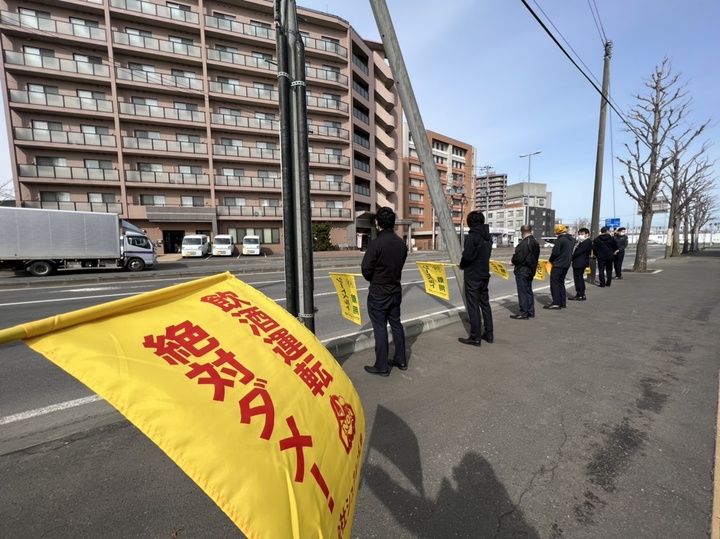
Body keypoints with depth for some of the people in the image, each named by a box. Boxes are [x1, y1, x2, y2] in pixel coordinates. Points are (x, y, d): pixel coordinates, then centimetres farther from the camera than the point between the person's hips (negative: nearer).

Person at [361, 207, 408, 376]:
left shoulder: (376, 243, -20)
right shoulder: (401, 243, 2)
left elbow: (366, 269, -17)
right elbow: (399, 266, 8)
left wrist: (374, 280, 3)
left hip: (378, 293, -7)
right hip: (395, 290, 7)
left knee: (380, 328, 3)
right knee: (396, 324, 17)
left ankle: (381, 366, 14)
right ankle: (401, 360, 29)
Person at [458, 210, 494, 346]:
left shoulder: (471, 237, -16)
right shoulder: (488, 237, 9)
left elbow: (467, 256, -21)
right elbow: (485, 255, 12)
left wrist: (462, 265, 0)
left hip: (472, 276, -8)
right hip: (484, 275, 8)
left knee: (473, 307, -1)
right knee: (485, 304, 15)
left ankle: (475, 337, 6)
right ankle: (489, 334, 23)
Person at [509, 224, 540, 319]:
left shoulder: (523, 243, -20)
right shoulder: (536, 243, 9)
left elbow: (518, 258, -23)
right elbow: (535, 257, 13)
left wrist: (512, 261, -3)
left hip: (522, 271, -9)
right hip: (531, 270, 9)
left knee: (522, 292, -3)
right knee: (528, 291, 17)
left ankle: (523, 313, 2)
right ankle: (530, 312, 24)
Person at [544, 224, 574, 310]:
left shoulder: (560, 240, -16)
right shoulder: (572, 240, 11)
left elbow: (555, 252, -17)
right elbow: (571, 252, 15)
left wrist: (550, 260, -1)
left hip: (558, 265, -9)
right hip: (566, 264, 9)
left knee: (554, 283, -3)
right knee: (561, 283, 16)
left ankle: (556, 303, -4)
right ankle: (563, 303, 19)